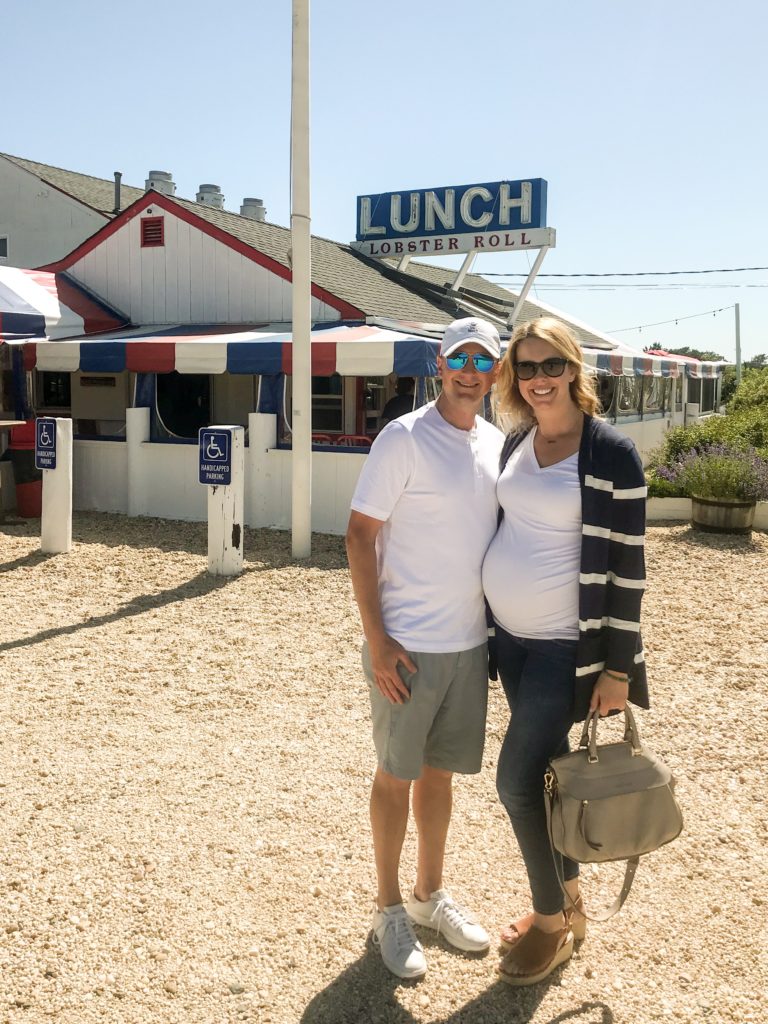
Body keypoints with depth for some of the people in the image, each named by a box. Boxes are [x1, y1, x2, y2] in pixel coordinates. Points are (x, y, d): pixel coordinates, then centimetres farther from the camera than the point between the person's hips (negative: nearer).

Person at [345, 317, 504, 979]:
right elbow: (360, 534, -13)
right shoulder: (404, 439, -12)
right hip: (408, 646, -5)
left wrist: (498, 627, 12)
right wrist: (376, 639, -16)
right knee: (397, 775, 8)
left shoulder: (496, 445, 7)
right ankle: (389, 911, 25)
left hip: (471, 643, 6)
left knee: (441, 771, 18)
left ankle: (430, 895, 35)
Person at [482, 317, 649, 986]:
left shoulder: (611, 452, -14)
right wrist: (491, 627, 16)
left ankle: (551, 925, 17)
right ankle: (570, 902, 35)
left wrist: (618, 668, -14)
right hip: (512, 637, 7)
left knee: (518, 780, -5)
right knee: (544, 773, 15)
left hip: (568, 647, -6)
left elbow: (627, 566, -13)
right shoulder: (516, 443, 6)